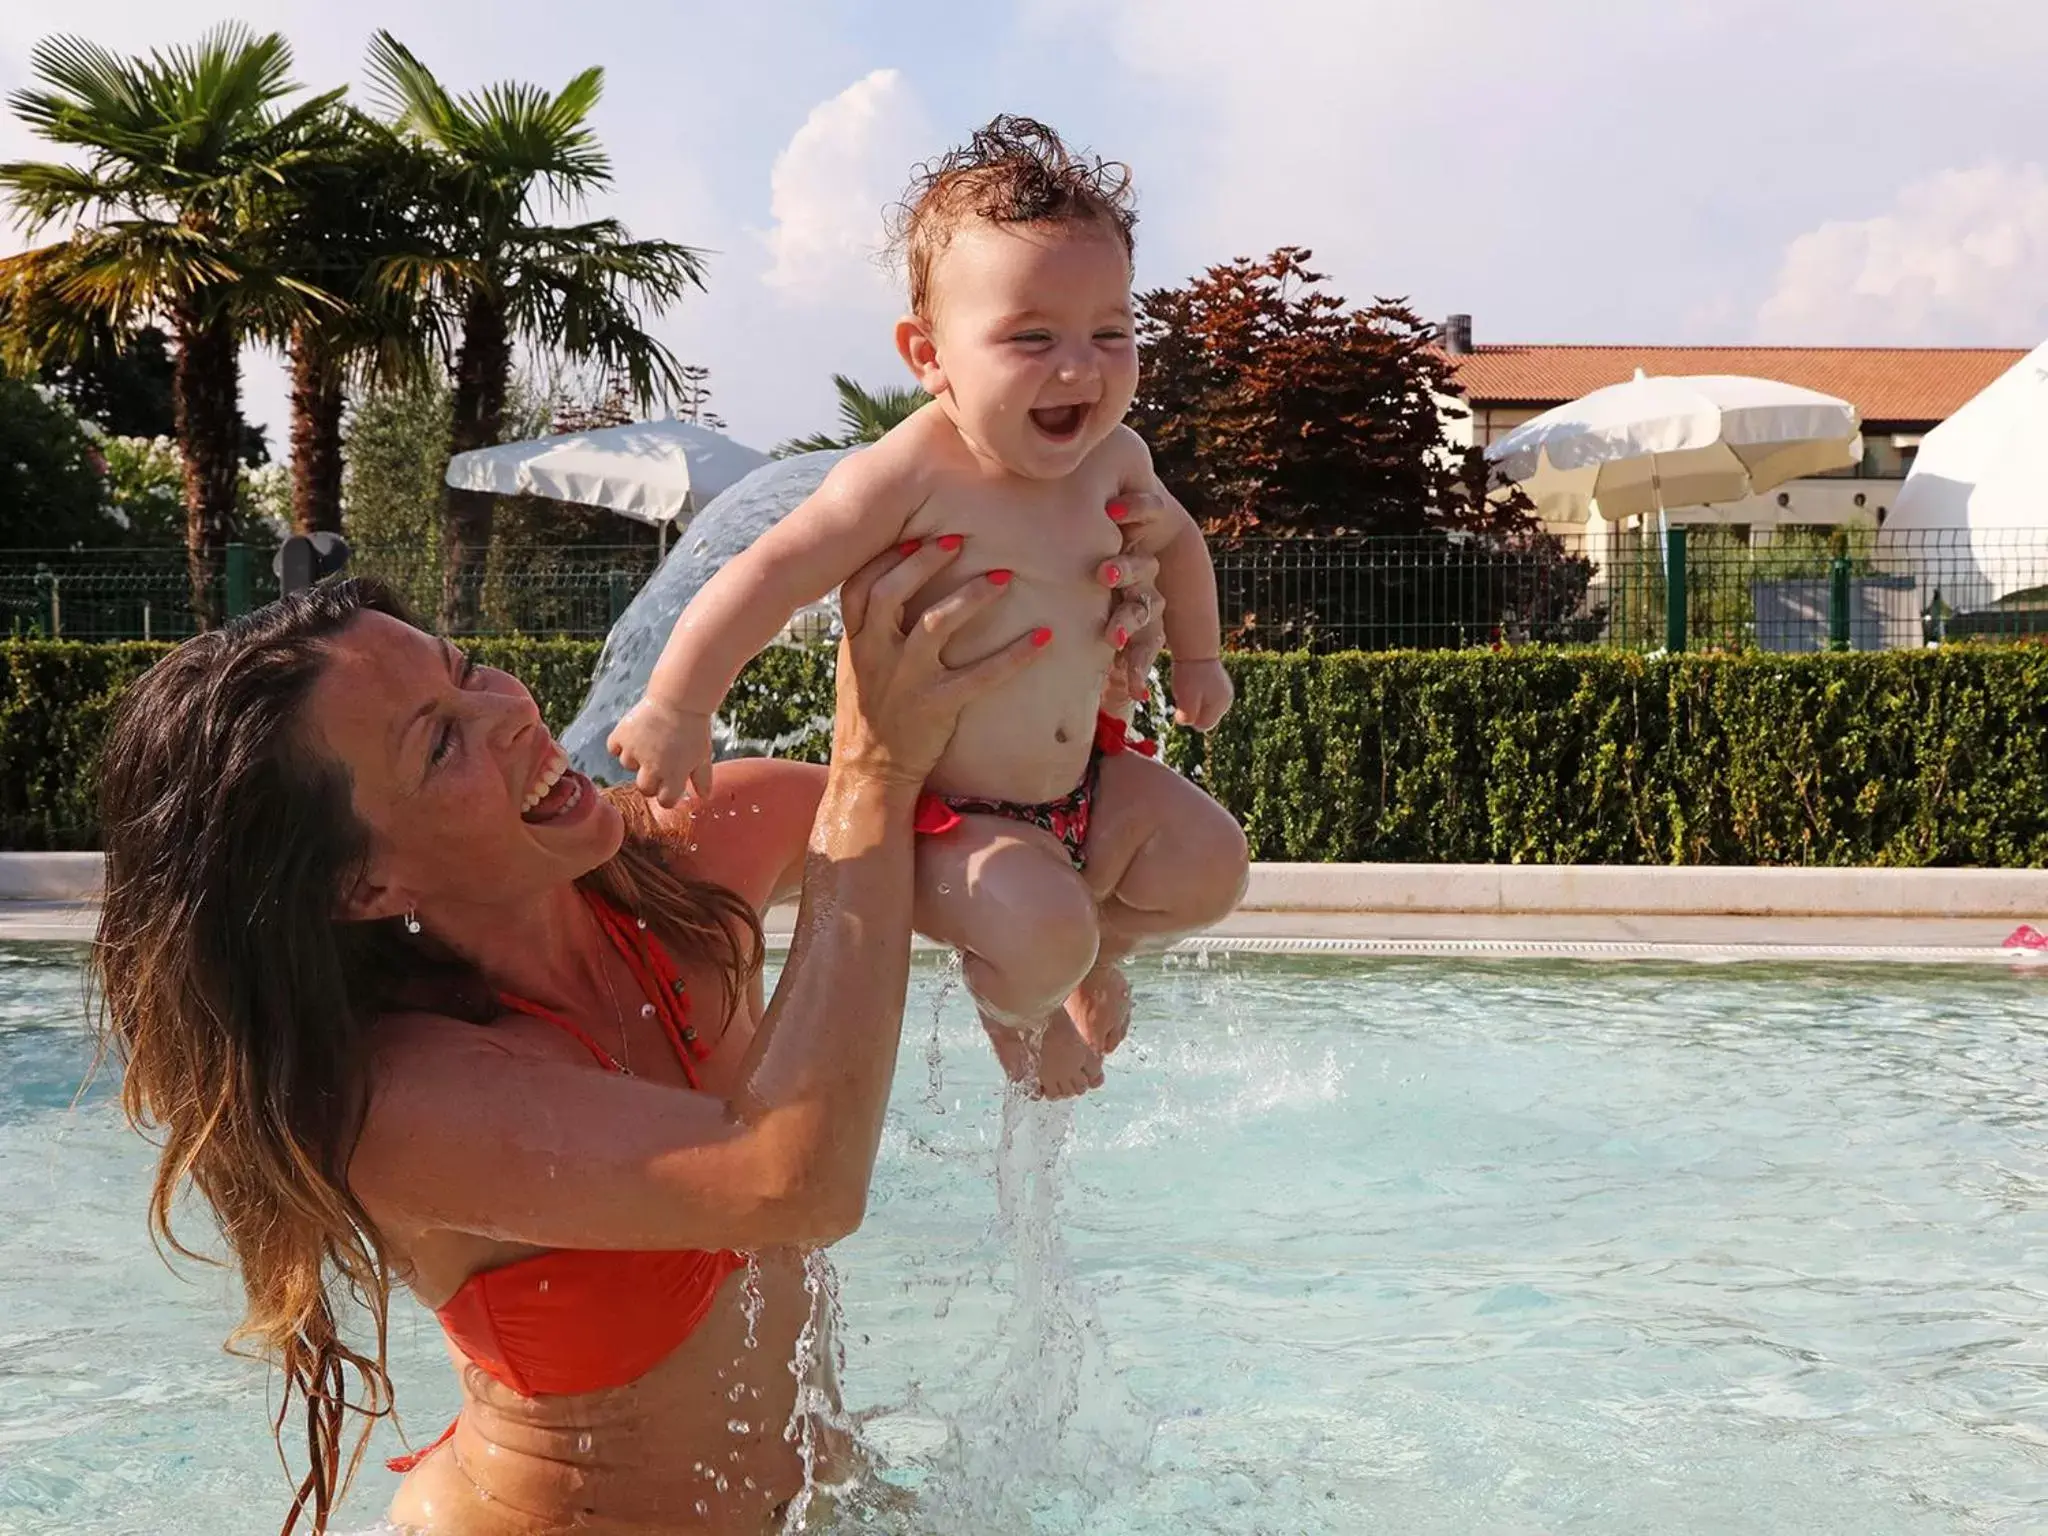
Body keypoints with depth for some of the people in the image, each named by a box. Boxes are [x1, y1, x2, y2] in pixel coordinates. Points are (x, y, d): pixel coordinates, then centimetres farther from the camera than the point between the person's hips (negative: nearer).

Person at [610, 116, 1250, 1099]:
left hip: (1082, 779, 7)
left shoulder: (1112, 461, -3)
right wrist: (676, 707, -25)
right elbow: (770, 576, -25)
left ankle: (1099, 950, 26)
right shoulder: (909, 477, -25)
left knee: (1209, 864, -6)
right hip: (944, 811, -7)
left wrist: (1196, 655, 25)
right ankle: (1011, 999, 10)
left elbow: (1174, 538, 20)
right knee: (1038, 937, -29)